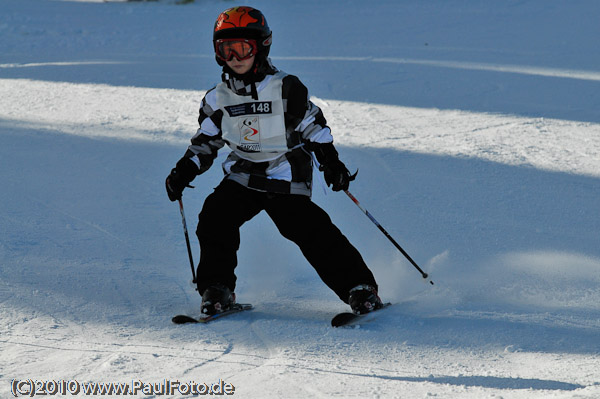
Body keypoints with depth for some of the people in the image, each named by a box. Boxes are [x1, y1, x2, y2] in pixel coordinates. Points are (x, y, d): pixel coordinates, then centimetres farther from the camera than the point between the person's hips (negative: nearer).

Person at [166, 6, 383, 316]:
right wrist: (183, 171, 3)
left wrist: (331, 162, -8)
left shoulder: (286, 89, -7)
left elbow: (313, 126, 1)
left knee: (310, 230, -18)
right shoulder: (218, 99, 5)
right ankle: (216, 289, -3)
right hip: (242, 177, 4)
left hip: (287, 179, -4)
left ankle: (359, 288, -11)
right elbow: (205, 142, 16)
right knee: (214, 217, -18)